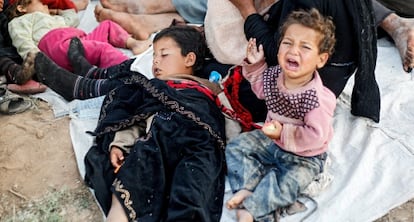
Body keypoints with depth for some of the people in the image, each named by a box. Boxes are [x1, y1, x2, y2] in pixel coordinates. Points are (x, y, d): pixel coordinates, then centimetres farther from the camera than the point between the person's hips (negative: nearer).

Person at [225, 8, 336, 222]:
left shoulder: (318, 98, -32)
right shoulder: (274, 74, -12)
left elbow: (317, 136, -29)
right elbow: (261, 89, 11)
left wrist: (284, 133, -29)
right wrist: (255, 65, -2)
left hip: (304, 156, -6)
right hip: (272, 140, 7)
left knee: (286, 183, -28)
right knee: (237, 146, 0)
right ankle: (245, 189, -12)